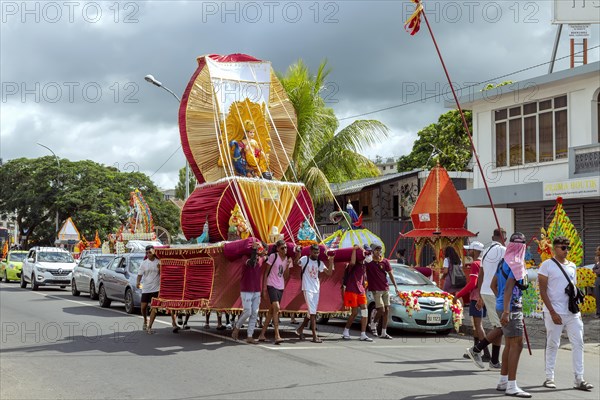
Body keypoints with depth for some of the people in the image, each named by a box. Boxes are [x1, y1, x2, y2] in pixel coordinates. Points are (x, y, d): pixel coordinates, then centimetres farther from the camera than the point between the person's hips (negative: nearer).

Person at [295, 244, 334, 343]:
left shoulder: (319, 263, 11)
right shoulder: (305, 259, -4)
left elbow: (329, 272, 4)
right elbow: (297, 263, -24)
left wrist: (331, 261, -7)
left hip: (316, 289, 6)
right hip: (307, 289, -6)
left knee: (311, 312, 12)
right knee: (312, 312, -11)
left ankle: (300, 329, 30)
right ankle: (315, 336, -13)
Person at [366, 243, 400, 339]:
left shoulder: (385, 261, 5)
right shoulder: (368, 261, -3)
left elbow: (391, 274, 9)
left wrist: (396, 287, 4)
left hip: (385, 289, 4)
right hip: (376, 290, -4)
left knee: (387, 310, 3)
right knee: (381, 310, -11)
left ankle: (384, 333, 9)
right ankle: (373, 324, 17)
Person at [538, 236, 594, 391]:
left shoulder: (572, 266, 14)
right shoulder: (547, 265, -5)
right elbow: (543, 290, -9)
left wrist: (578, 310, 12)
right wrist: (552, 312, -15)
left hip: (573, 313, 5)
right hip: (555, 313, -5)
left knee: (578, 344, 1)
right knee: (552, 345, 2)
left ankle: (579, 379, 4)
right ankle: (549, 377, 12)